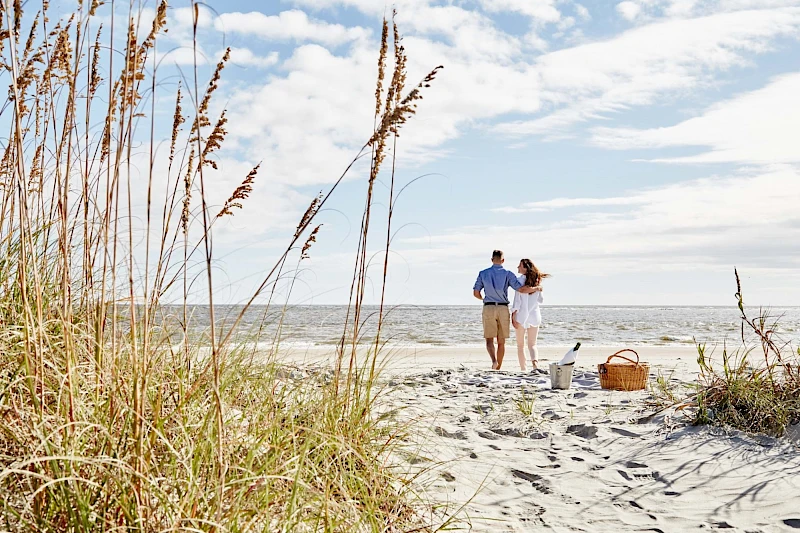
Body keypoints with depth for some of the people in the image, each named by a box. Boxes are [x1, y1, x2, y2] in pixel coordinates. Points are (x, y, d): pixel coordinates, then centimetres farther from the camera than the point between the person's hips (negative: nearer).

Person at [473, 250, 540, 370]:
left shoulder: (483, 273, 3)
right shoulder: (508, 274, -2)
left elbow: (476, 293, 5)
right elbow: (522, 289, -9)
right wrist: (536, 288, 9)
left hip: (488, 308, 0)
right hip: (503, 308, 0)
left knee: (489, 340, 3)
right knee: (501, 342, 11)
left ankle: (494, 361, -24)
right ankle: (498, 369, 16)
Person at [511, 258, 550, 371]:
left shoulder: (520, 280, -10)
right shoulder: (537, 281, 5)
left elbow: (517, 299, -14)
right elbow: (540, 299, 14)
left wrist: (513, 315, -12)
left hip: (521, 314, -4)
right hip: (535, 314, 4)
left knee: (520, 345, 10)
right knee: (532, 344, 9)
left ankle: (523, 369, 10)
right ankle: (535, 362, -18)